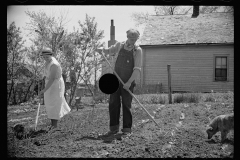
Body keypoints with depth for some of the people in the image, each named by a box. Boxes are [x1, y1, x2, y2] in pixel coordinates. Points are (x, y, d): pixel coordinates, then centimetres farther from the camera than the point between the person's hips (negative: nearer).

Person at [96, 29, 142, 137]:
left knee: (126, 105, -2)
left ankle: (127, 129, 7)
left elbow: (137, 69, -11)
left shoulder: (137, 50, -5)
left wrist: (129, 82, -22)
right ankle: (114, 128, 13)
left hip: (128, 83, -3)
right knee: (113, 104, 3)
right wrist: (102, 50, 1)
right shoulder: (119, 46, 5)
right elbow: (109, 51, 24)